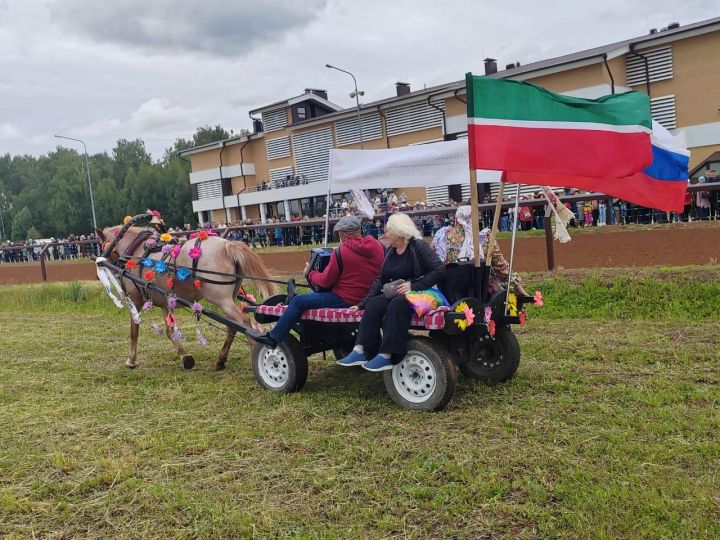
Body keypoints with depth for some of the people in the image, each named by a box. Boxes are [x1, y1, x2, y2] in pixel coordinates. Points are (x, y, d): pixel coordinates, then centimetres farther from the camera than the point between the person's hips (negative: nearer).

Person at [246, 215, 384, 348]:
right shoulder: (378, 246, 0)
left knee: (299, 301, 1)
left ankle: (273, 338, 9)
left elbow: (325, 281, -9)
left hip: (346, 300, -8)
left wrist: (310, 274, 10)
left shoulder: (342, 252, -17)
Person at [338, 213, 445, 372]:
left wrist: (413, 285, -22)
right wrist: (362, 304, 1)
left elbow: (440, 270, -15)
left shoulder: (418, 246, -7)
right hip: (392, 293, 6)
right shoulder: (390, 251, 13)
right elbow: (379, 279, 10)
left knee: (396, 304, -35)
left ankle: (386, 356, -38)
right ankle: (360, 351, -29)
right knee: (373, 304, -21)